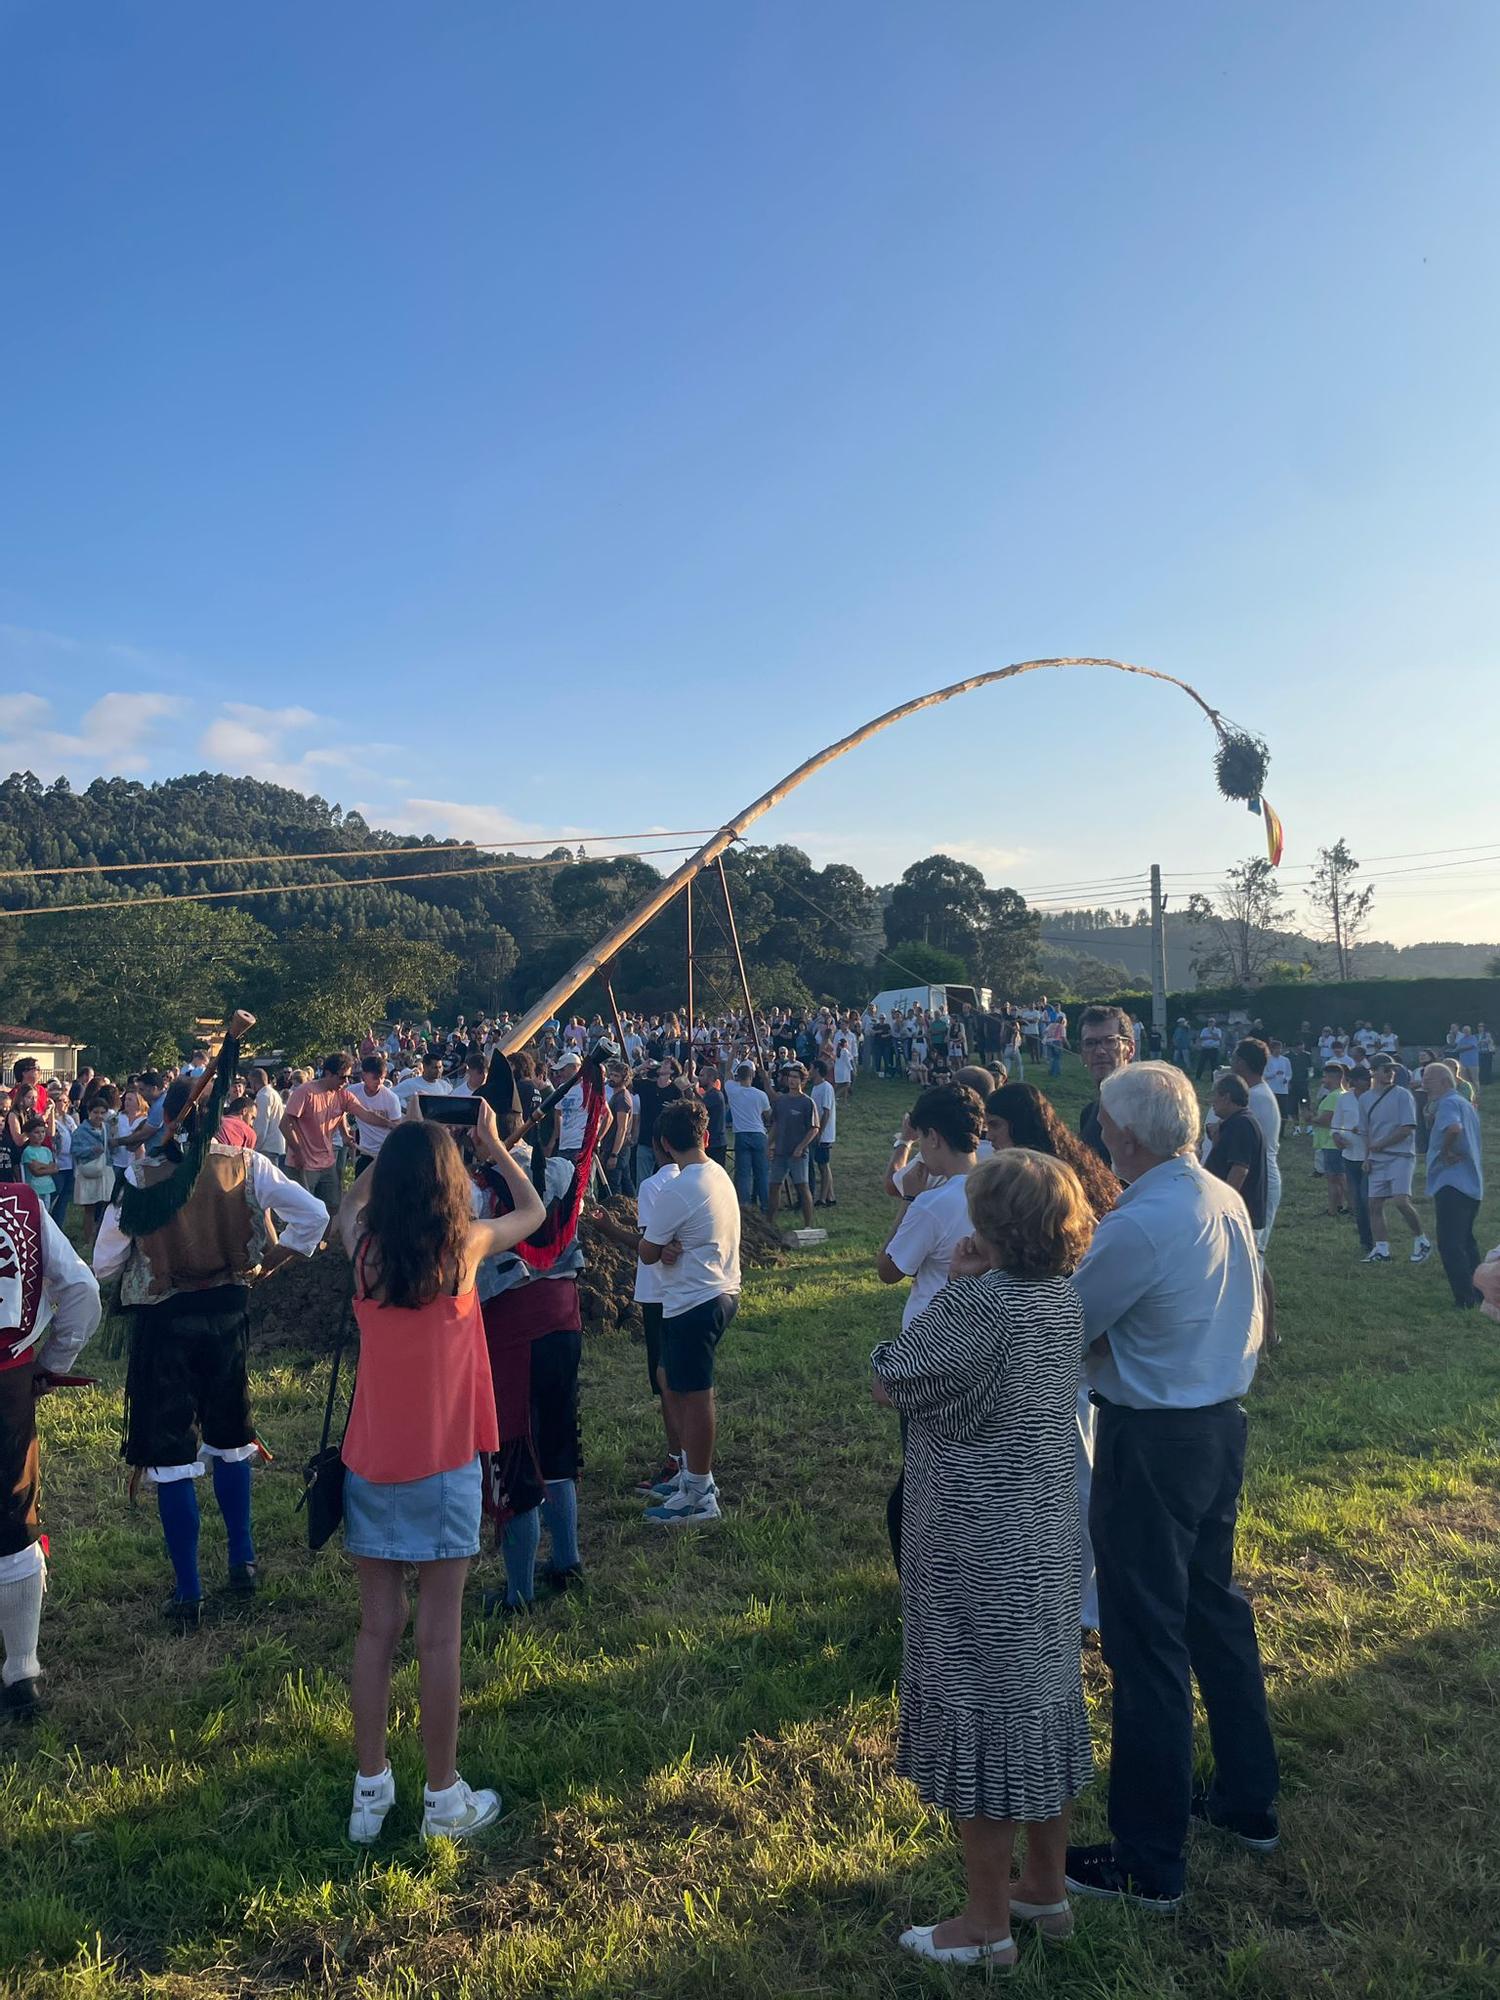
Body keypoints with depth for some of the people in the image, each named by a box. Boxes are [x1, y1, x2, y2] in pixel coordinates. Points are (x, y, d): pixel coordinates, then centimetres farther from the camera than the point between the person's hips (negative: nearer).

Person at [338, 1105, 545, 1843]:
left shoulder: (364, 1247, -5)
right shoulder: (464, 1246, -11)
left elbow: (350, 1202, 21)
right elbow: (533, 1210, 10)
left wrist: (399, 1144, 22)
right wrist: (492, 1142, 19)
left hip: (370, 1468, 3)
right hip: (442, 1468, -3)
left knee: (377, 1628, 13)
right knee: (438, 1633, 6)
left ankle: (370, 1792, 24)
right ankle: (443, 1798, 18)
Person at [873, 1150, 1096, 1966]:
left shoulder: (975, 1303, -26)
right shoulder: (1065, 1298, 0)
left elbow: (891, 1384, -14)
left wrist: (953, 1286, -13)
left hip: (975, 1549, -8)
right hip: (1046, 1540, 8)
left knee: (981, 1720, 8)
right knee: (1040, 1704, 20)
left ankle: (988, 1923, 24)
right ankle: (1046, 1888, 38)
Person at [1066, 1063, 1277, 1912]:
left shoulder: (1137, 1226, -25)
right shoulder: (1229, 1201, 1)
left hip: (1152, 1445, -9)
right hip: (1223, 1424, 9)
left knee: (1147, 1642, 4)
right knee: (1216, 1609, 24)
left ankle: (1150, 1862, 19)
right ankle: (1250, 1800, 41)